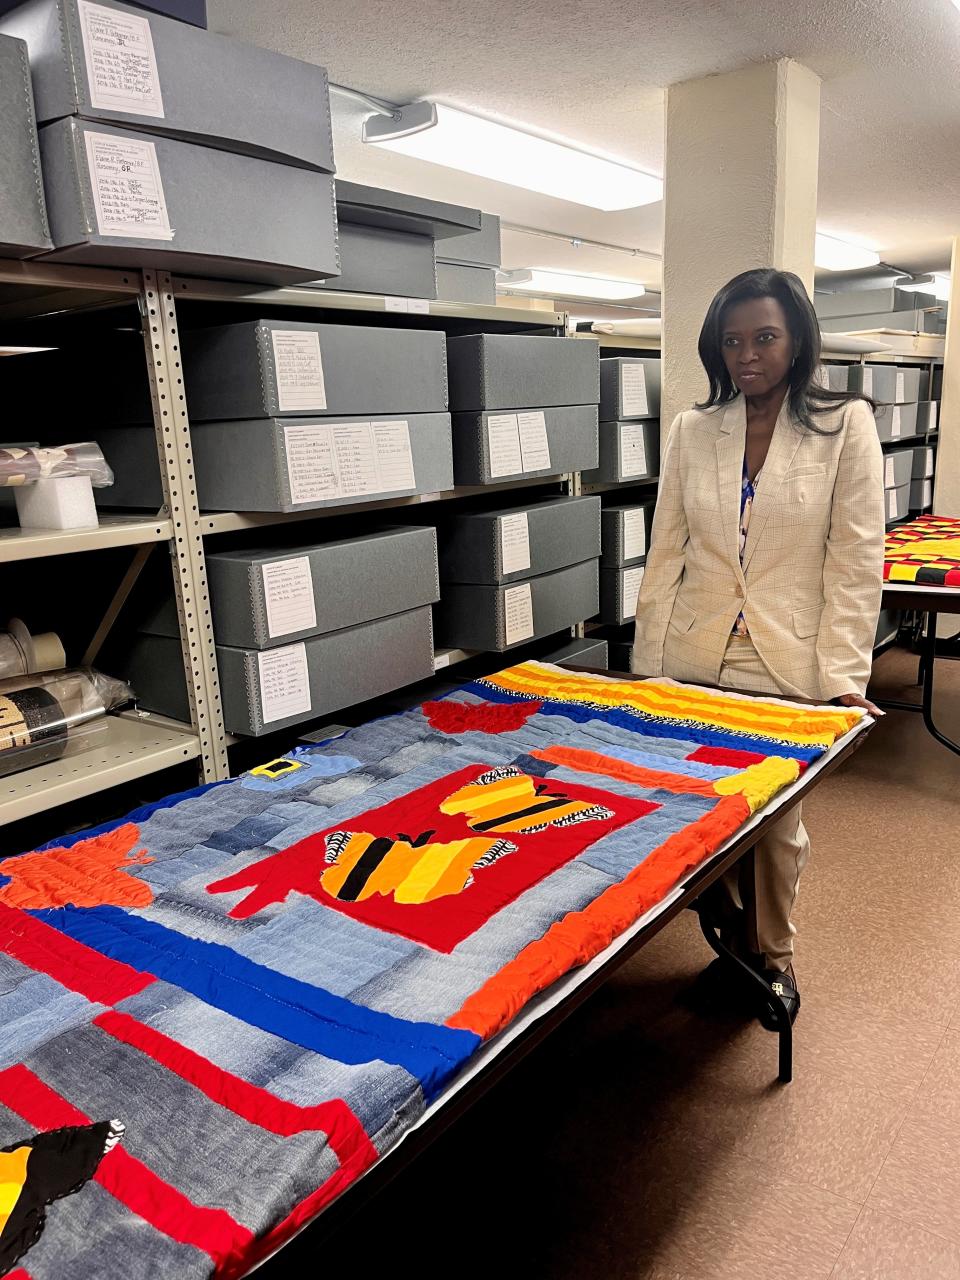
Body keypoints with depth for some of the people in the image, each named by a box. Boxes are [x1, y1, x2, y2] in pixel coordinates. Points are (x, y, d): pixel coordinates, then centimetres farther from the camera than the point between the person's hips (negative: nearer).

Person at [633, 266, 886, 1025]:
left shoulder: (845, 424, -4)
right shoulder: (692, 431, 3)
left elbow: (855, 559, -6)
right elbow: (666, 554, 3)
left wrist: (843, 674, -11)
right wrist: (646, 666, 1)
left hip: (789, 665, -2)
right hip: (695, 661, 3)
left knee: (776, 822, 10)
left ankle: (774, 956, 35)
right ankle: (732, 940, 36)